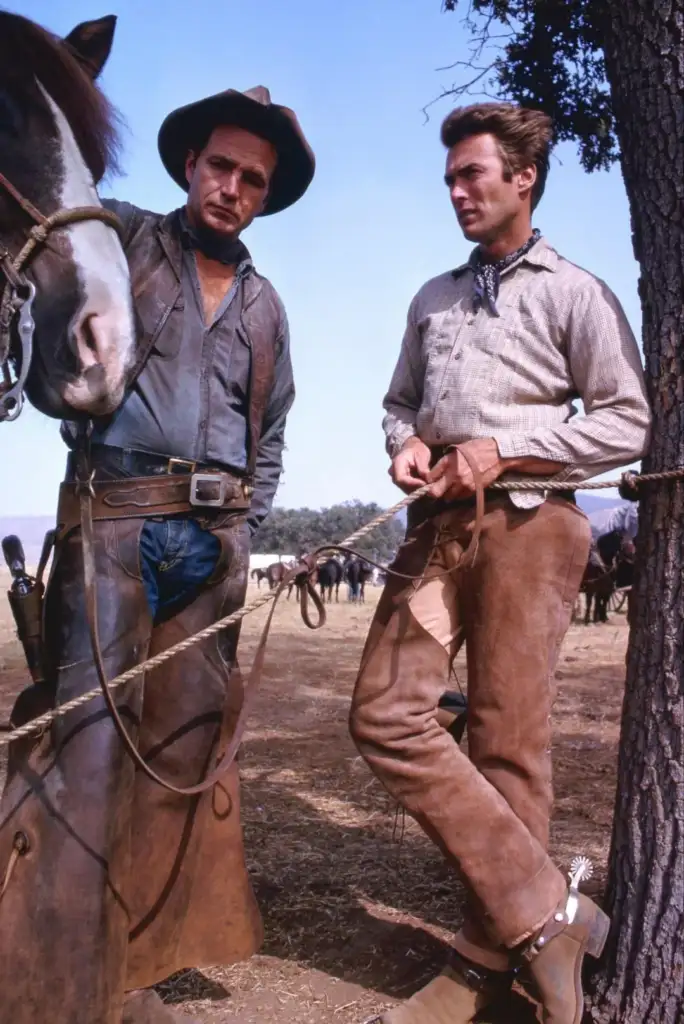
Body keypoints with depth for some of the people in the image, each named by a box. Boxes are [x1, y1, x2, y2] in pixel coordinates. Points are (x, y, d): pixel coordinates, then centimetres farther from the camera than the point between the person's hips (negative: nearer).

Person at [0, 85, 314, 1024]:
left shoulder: (265, 304, 19)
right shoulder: (120, 239, 7)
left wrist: (243, 529, 13)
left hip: (216, 537, 5)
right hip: (116, 514, -4)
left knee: (186, 745, 6)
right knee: (91, 736, -11)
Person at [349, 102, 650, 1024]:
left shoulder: (573, 292, 6)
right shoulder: (433, 298, 22)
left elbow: (628, 423, 0)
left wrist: (504, 448, -10)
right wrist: (405, 443, 4)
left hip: (525, 522, -5)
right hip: (438, 523, 6)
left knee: (507, 742, -4)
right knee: (386, 716, -7)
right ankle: (547, 912, 1)